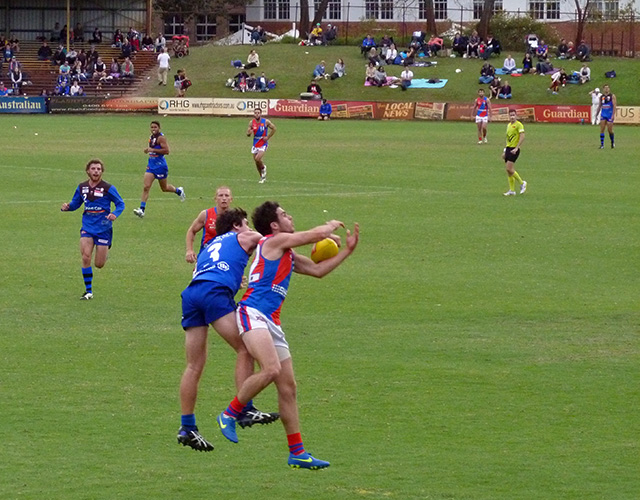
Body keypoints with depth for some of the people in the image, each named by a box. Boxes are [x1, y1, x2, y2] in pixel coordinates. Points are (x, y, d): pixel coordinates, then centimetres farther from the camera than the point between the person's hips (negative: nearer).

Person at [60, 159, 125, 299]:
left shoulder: (108, 188, -9)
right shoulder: (82, 187, 3)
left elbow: (120, 204, -2)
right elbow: (75, 203, 15)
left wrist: (115, 214, -23)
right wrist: (67, 207, -8)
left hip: (103, 229, -2)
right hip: (87, 228, 3)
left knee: (99, 264, 1)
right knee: (86, 257, -15)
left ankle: (105, 251, 40)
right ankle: (88, 291, -3)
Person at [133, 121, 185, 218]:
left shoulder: (161, 137, -14)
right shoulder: (151, 137, 11)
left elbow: (166, 151, -22)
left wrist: (153, 150, -23)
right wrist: (148, 150, 9)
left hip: (160, 166, -6)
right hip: (151, 165, 6)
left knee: (164, 188, 11)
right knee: (145, 187, -9)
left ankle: (178, 191, 42)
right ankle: (142, 209, -13)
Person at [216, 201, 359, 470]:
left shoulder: (288, 255, 25)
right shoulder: (274, 241, -2)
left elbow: (317, 269, 32)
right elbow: (320, 233, -1)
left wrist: (347, 250, 29)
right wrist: (332, 225, 20)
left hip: (271, 322, 10)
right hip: (253, 314, -10)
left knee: (288, 386, 6)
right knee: (271, 369, -30)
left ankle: (297, 452, 8)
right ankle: (230, 414, -13)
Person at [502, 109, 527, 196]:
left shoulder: (519, 125, -9)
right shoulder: (508, 125, 16)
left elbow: (522, 137, -17)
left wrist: (516, 148, -23)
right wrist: (505, 151, 23)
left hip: (514, 149, -8)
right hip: (508, 148, 8)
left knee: (509, 168, -15)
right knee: (508, 170, 5)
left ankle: (522, 183, 3)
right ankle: (512, 190, 10)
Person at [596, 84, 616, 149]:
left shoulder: (612, 96, -3)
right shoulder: (601, 97, 9)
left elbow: (614, 105, -8)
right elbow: (599, 106, 17)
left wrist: (613, 115, -16)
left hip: (610, 115, -4)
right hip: (603, 115, 4)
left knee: (610, 130, -1)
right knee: (602, 130, -5)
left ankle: (612, 142, 23)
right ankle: (602, 144, -3)